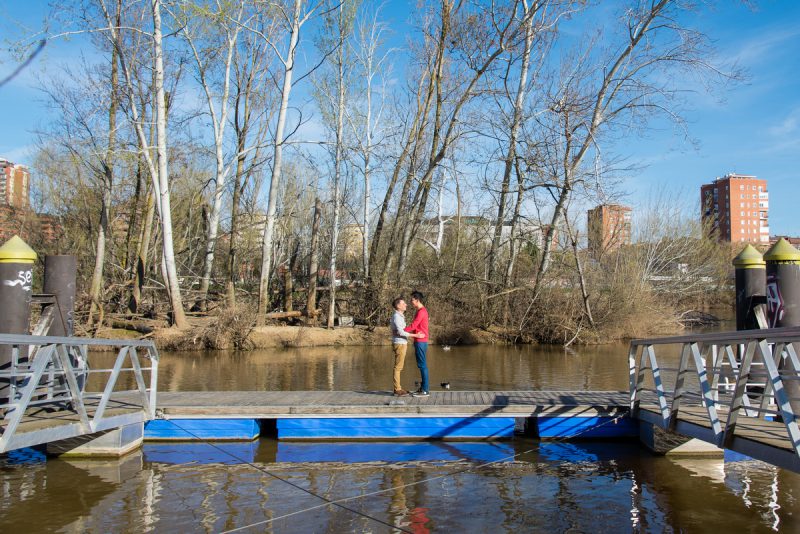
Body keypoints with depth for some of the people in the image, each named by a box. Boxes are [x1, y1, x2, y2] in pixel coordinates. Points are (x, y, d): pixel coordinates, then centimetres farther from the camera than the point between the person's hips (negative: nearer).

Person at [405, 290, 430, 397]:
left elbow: (413, 326, -19)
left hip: (420, 342, -10)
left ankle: (425, 390, -4)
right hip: (420, 341, 10)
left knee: (422, 365, -7)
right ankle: (423, 388, 17)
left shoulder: (421, 312, -16)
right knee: (421, 365, 12)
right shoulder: (421, 311, 17)